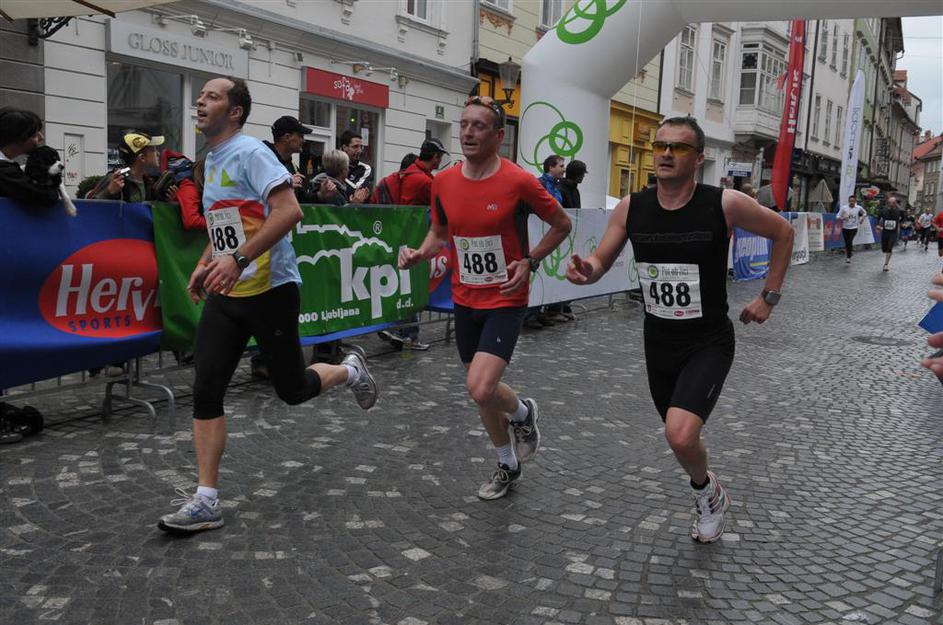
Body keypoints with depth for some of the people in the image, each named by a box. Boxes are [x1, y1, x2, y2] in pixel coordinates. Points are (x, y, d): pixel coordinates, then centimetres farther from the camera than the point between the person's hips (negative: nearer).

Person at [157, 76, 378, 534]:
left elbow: (289, 211, -25)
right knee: (206, 391, -3)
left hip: (270, 290, -7)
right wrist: (205, 264, 14)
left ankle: (349, 371, 35)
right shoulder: (211, 159, 15)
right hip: (224, 294, 8)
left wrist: (238, 260, -30)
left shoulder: (250, 152, -12)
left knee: (291, 390, 4)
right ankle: (206, 501, 2)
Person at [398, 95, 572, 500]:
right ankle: (507, 465, 38)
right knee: (481, 389, 14)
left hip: (505, 301, -5)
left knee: (480, 388, -20)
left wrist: (529, 261, -11)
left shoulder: (518, 181, -14)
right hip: (465, 300, 5)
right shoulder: (444, 182, -1)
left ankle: (522, 413, 16)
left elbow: (562, 224, -1)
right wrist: (419, 254, -5)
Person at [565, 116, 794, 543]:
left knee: (681, 436, -23)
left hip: (709, 343, -4)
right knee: (681, 437, 20)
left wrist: (769, 297, 1)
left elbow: (782, 232, 1)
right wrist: (586, 270, -22)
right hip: (659, 343, 4)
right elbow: (601, 261, 3)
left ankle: (708, 492, 12)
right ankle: (709, 495, 52)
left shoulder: (725, 204, -15)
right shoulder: (631, 208, -6)